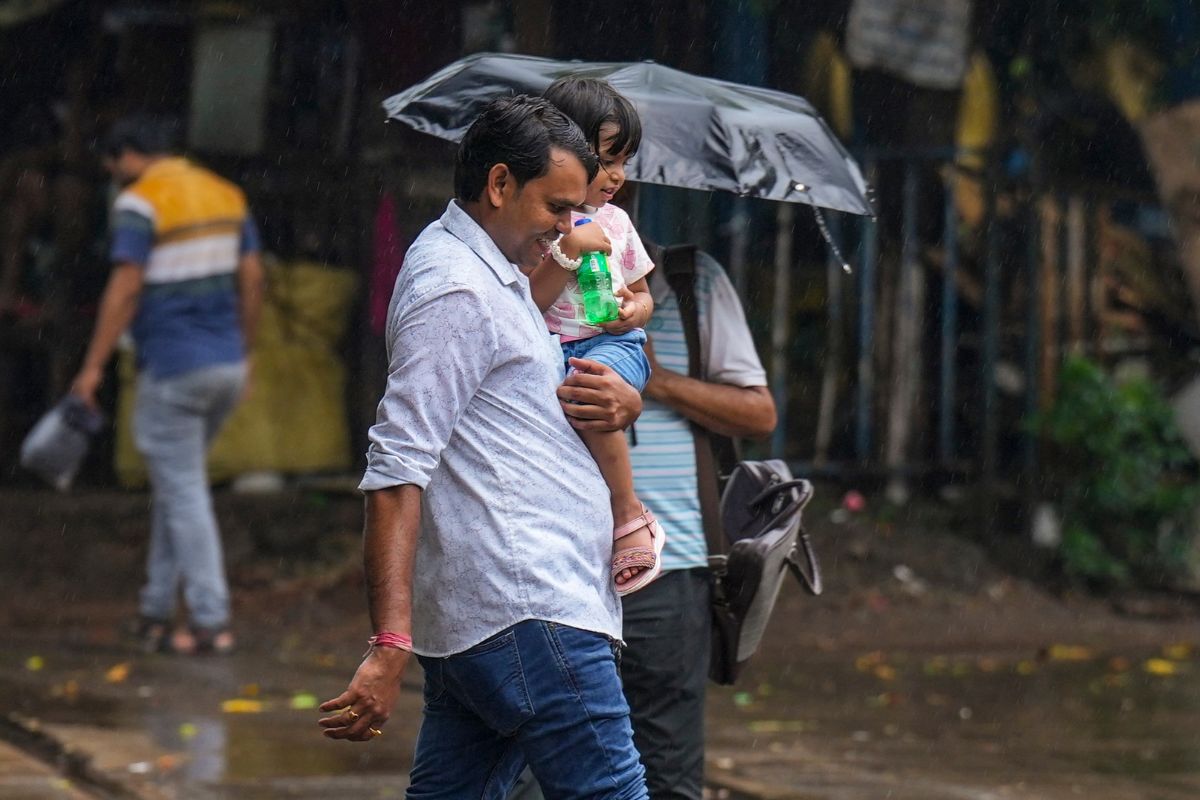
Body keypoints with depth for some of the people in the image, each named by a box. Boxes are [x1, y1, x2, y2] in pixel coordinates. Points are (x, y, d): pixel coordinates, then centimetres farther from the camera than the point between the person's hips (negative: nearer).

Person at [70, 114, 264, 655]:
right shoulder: (226, 194, 10)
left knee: (184, 493, 0)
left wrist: (93, 366, -13)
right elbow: (252, 279, 10)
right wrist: (244, 354, 19)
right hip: (226, 365, 7)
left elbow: (125, 289, -17)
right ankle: (156, 613, 19)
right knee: (175, 484, 18)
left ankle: (211, 622, 0)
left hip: (173, 368, -7)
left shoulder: (140, 203, -11)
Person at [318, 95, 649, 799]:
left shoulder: (494, 278, 22)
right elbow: (398, 471, -19)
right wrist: (392, 645, -27)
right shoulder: (456, 289, -10)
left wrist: (622, 402, 6)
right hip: (527, 613, -10)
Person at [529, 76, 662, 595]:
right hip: (550, 347, -1)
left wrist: (634, 310, 2)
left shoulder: (615, 222, 18)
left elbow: (643, 295, 26)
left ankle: (629, 515, -28)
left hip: (613, 344, 1)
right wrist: (569, 251, -13)